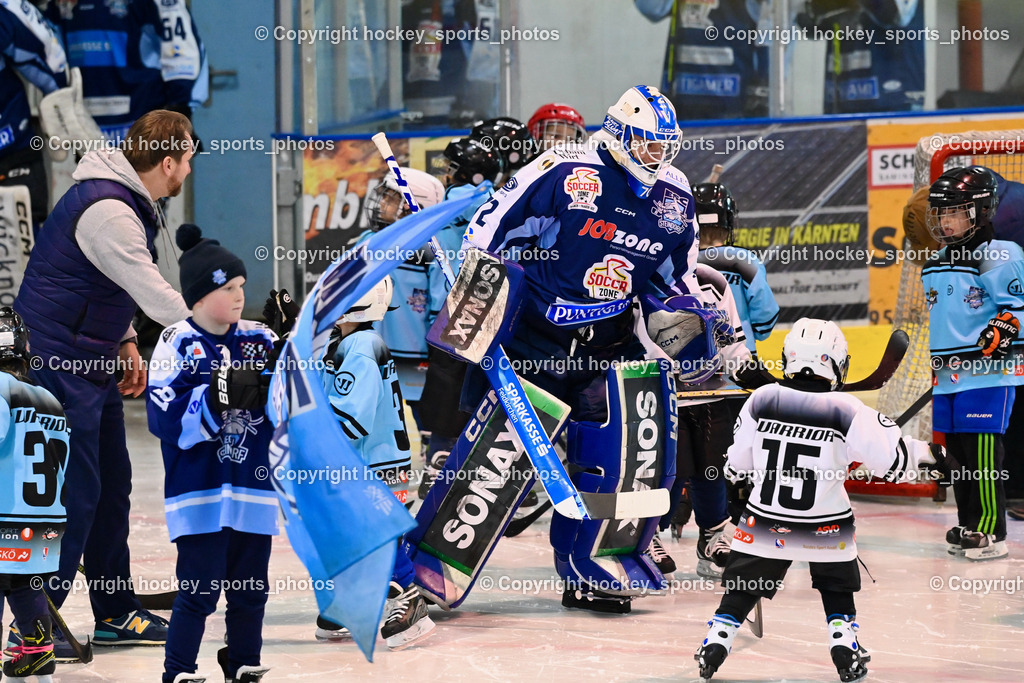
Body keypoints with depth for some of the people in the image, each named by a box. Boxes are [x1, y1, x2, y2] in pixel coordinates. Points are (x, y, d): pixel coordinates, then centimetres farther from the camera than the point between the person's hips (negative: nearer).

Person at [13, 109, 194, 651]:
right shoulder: (107, 211, -23)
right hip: (58, 362, -10)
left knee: (111, 483, 13)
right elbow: (157, 297, -26)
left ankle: (115, 614, 21)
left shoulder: (125, 202, 10)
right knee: (75, 490, -7)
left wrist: (126, 342, 11)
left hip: (91, 363, 10)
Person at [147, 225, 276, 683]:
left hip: (253, 490, 5)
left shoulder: (259, 340, 5)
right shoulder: (177, 344, -9)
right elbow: (164, 418, -17)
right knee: (199, 591, -5)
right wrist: (220, 396, -27)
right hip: (199, 494, -5)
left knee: (250, 589, 13)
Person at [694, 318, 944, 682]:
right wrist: (927, 453, 8)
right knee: (837, 585, 22)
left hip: (764, 524, 1)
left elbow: (736, 465, 2)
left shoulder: (761, 400, -8)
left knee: (741, 587, 16)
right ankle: (845, 649, 16)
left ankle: (714, 645, 10)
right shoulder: (846, 412, -16)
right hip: (825, 528, -1)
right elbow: (893, 458, -12)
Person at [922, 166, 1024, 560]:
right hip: (948, 375, 8)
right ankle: (969, 526, 19)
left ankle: (990, 532, -10)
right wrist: (932, 360, 27)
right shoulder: (935, 265, 18)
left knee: (982, 453, -12)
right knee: (958, 452, 11)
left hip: (988, 374, -8)